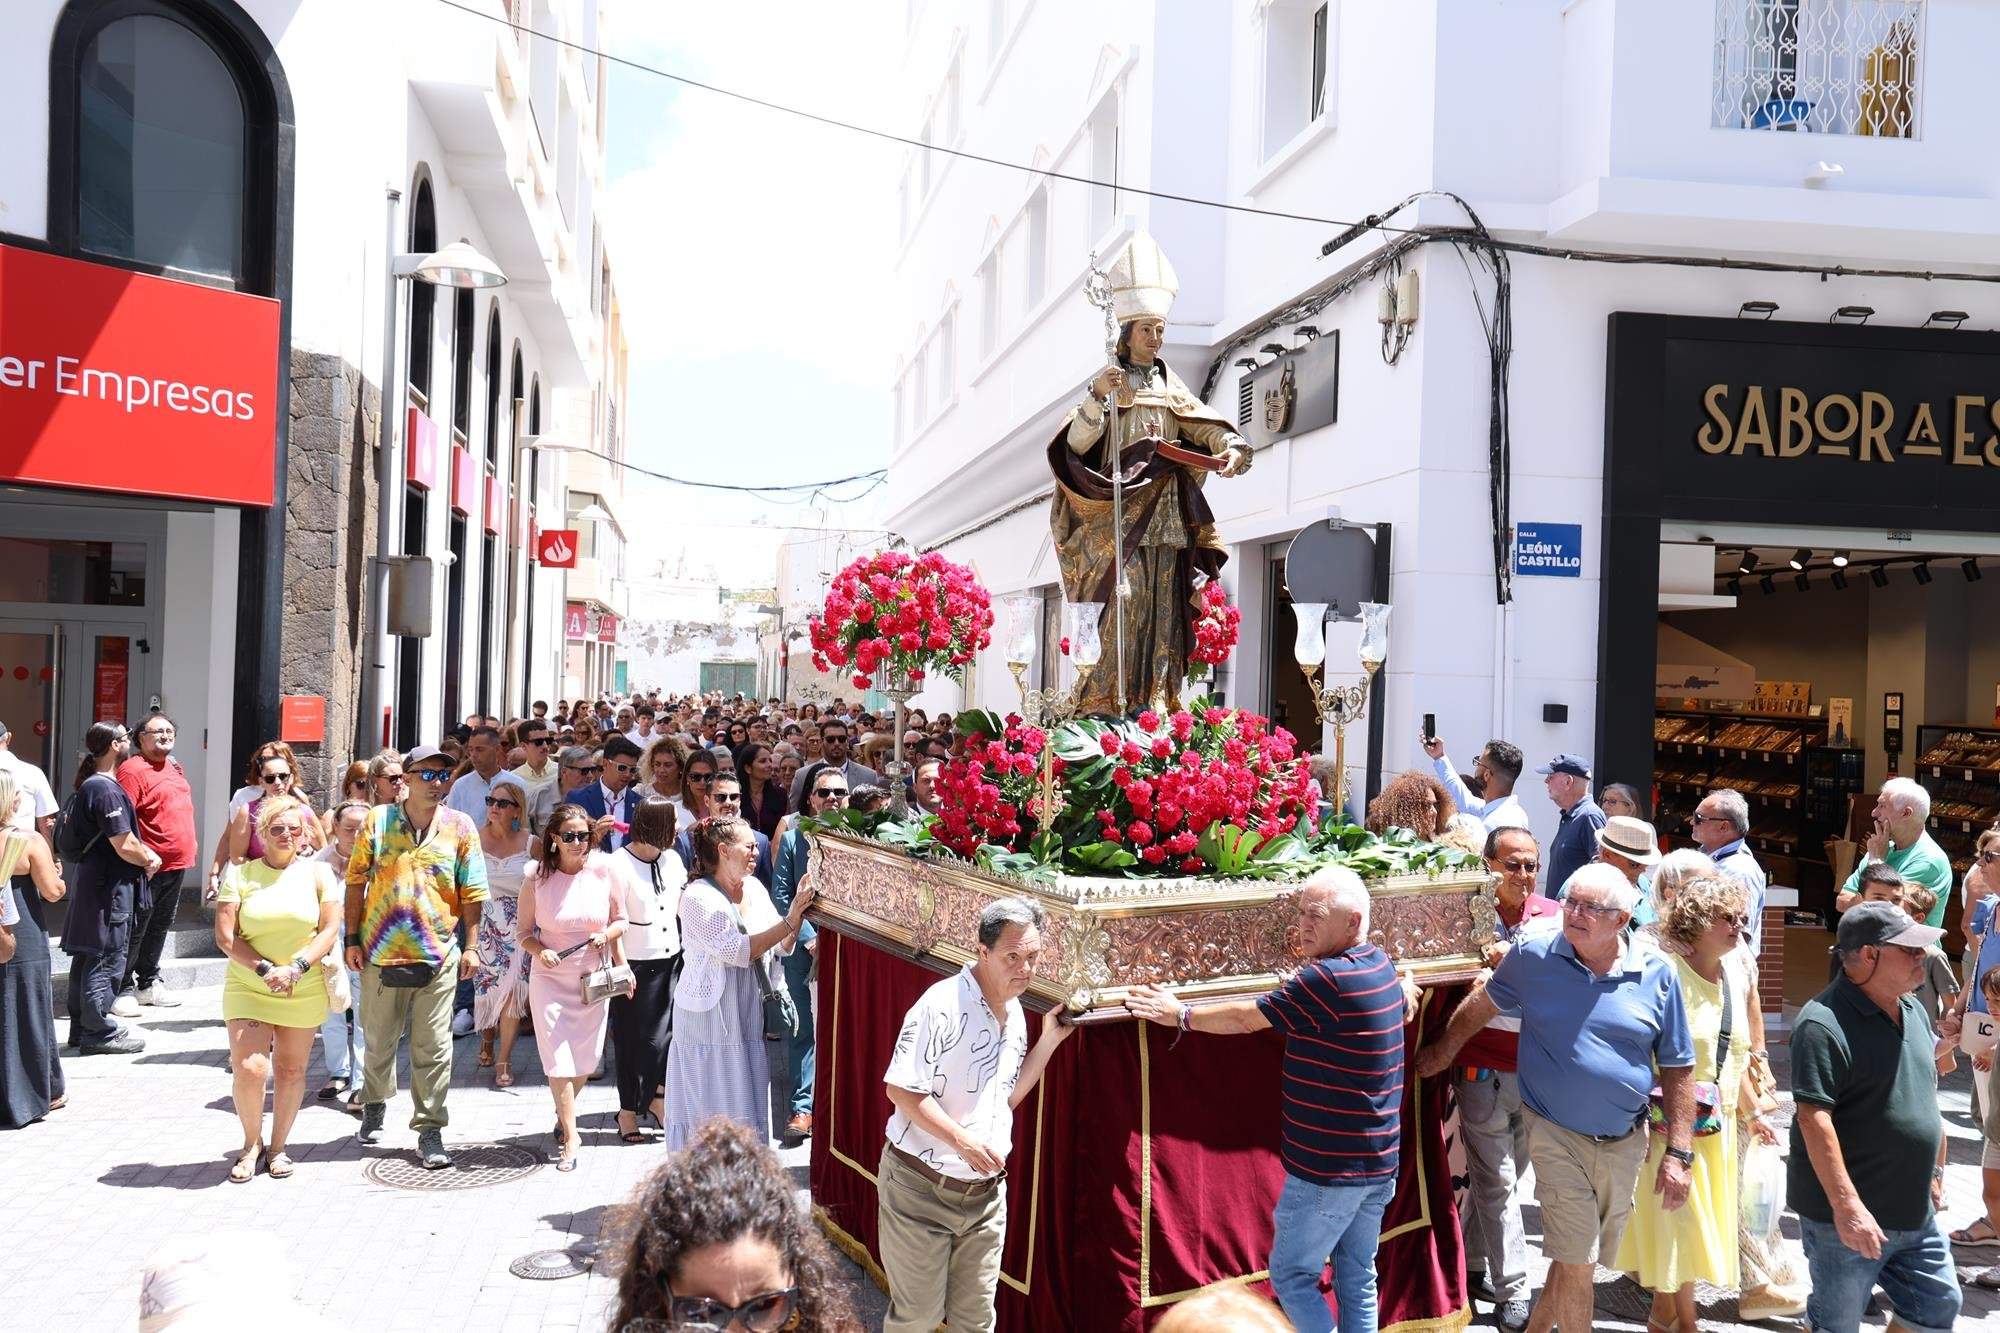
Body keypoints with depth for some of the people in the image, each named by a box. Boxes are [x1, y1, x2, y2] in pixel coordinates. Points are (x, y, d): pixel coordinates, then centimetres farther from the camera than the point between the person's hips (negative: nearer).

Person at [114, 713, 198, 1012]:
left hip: (177, 863, 9)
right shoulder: (133, 769, -13)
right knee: (135, 928, -3)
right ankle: (124, 989, 4)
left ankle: (148, 982, 27)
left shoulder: (173, 767, 15)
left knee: (161, 925, 17)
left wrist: (190, 846, 21)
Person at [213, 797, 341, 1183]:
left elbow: (330, 930, -2)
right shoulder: (240, 874, 1)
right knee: (249, 1069, -11)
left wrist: (295, 968, -15)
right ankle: (251, 1143, 13)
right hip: (247, 988, -1)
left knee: (291, 1070, 7)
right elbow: (225, 937, -4)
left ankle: (278, 1146, 24)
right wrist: (265, 969, -15)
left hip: (304, 991, 1)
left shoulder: (318, 872, 3)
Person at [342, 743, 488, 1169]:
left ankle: (430, 1130, 8)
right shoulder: (377, 820, 1)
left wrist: (471, 945, 0)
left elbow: (472, 892, 4)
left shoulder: (460, 827, 1)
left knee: (433, 1048, 0)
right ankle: (375, 1104, 40)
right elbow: (356, 881, 6)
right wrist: (353, 938, 2)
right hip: (381, 952, 1)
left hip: (438, 956, -1)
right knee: (379, 1040, 17)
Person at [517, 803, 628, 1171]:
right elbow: (523, 931, -1)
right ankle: (570, 1134, 6)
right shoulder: (537, 877, -10)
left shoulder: (605, 871, -8)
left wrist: (606, 935, -17)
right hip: (550, 978, -2)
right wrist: (539, 951, -21)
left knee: (586, 1061, 12)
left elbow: (621, 920, 3)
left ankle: (564, 1113, 40)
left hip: (593, 978, 2)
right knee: (558, 1060, -7)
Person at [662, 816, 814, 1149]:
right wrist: (789, 920, -21)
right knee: (712, 1112, 0)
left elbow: (781, 947, 7)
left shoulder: (755, 888, 6)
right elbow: (737, 952, -22)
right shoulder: (698, 897, -15)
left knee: (746, 1109, 11)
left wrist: (798, 913, -10)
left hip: (747, 1018, 7)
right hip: (710, 1019, -7)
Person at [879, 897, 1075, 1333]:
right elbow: (901, 1090, -20)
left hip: (985, 1193, 7)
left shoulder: (1015, 1013, 6)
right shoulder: (943, 1004, -20)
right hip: (921, 1187, -6)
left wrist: (1049, 1041, 4)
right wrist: (963, 1141, -27)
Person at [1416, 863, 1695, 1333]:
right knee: (1576, 1262, -6)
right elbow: (1482, 1004, 11)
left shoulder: (1656, 973, -5)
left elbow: (1678, 1068, 1)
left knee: (1582, 1257, 16)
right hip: (1557, 1134, -2)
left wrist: (1678, 1153, -2)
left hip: (1626, 1140, 3)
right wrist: (1443, 1051, 19)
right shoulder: (1533, 956, -8)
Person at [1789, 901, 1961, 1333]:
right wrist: (1846, 1206, -28)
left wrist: (1935, 1171, 22)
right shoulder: (1824, 1023, -20)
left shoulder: (1913, 1011, 9)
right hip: (1846, 1217, -8)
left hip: (1916, 1214, 8)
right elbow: (1814, 1118, -25)